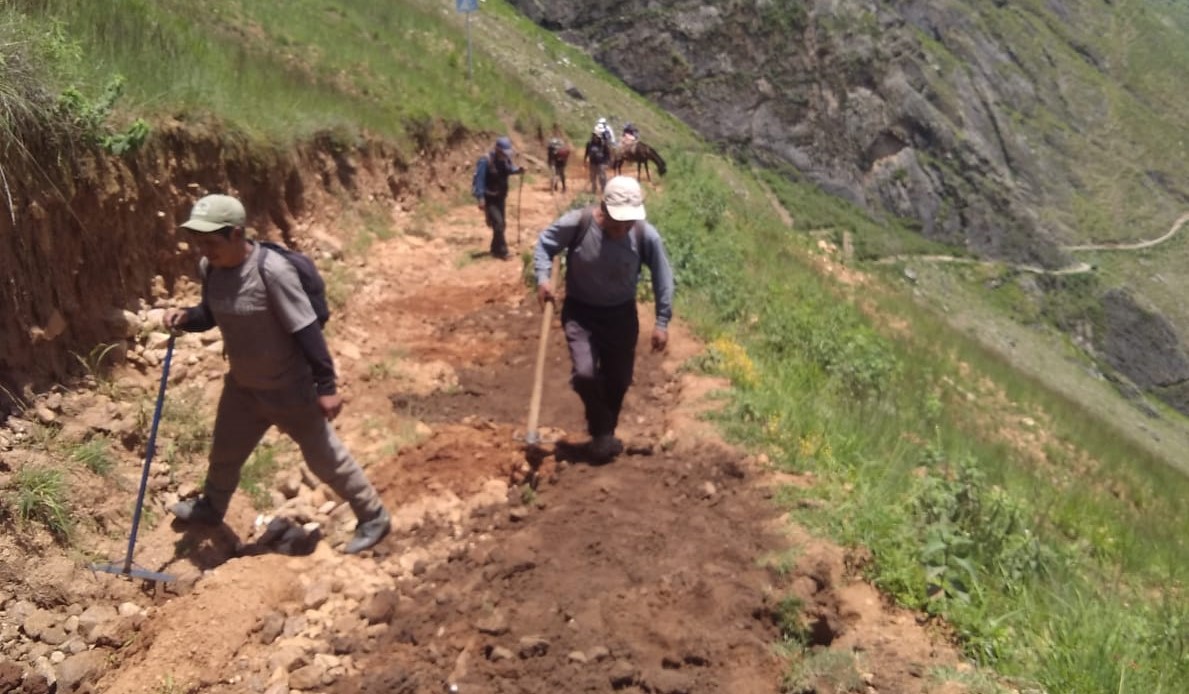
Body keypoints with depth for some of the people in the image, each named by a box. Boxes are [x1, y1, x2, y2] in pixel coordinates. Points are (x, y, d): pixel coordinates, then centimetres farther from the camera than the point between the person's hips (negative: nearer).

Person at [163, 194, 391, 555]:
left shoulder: (272, 271, -29)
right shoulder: (211, 268, -6)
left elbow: (307, 330, -24)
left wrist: (326, 386, -21)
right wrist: (185, 317, -11)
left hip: (288, 389, -7)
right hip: (242, 385, 7)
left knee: (325, 458, 6)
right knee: (224, 453, 27)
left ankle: (373, 517, 24)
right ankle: (210, 507, 55)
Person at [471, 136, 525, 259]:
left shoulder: (505, 159, -2)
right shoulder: (485, 160, -22)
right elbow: (479, 179, -23)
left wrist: (518, 170, -12)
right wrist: (480, 198, -27)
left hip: (500, 197, 8)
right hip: (489, 198, -8)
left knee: (501, 224, 15)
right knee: (498, 223, -15)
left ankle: (496, 249, 31)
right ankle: (502, 251, -8)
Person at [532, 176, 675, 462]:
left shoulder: (646, 235, -20)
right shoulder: (577, 223, -24)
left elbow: (662, 278, -7)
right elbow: (544, 243, -5)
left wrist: (662, 323, -6)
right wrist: (543, 278, -21)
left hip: (621, 314, 2)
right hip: (580, 311, -2)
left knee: (618, 381, 10)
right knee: (584, 373, -18)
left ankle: (605, 434, 36)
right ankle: (602, 433, 8)